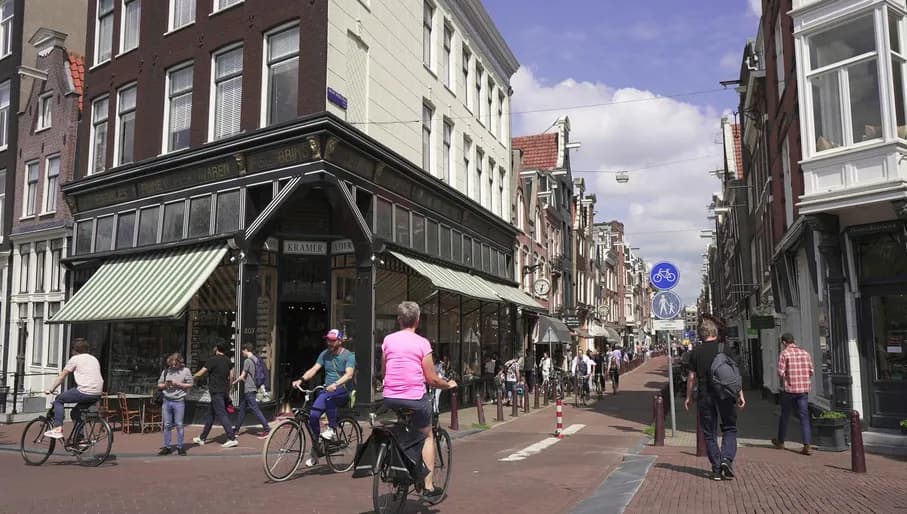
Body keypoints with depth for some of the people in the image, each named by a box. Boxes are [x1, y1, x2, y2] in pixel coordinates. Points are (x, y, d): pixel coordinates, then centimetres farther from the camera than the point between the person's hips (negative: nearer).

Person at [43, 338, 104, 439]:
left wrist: (51, 390, 21)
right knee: (75, 412, 26)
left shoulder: (74, 359, 6)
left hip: (85, 392, -7)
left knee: (58, 400, 16)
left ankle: (58, 429, 4)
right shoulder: (94, 359, 24)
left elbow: (61, 377, 10)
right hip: (98, 394, 7)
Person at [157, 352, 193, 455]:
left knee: (179, 425, 1)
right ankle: (167, 447, 15)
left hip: (179, 401, -3)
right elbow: (159, 385, 13)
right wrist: (165, 385, -8)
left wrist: (177, 384, -12)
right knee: (167, 425, 7)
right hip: (167, 401, 3)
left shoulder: (185, 371, 0)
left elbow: (190, 385, -1)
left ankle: (180, 447, 9)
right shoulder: (166, 371, 9)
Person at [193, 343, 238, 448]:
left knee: (221, 415, -8)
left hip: (216, 392, -8)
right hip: (224, 391, 8)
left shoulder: (212, 360, -13)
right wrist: (228, 388, 21)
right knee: (211, 414, 16)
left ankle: (232, 439, -12)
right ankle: (202, 438, 26)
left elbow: (201, 373, -11)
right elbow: (231, 376, 12)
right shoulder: (227, 360, 9)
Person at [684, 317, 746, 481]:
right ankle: (727, 458, -7)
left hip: (705, 396, 1)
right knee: (729, 429, 14)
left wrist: (689, 397, 12)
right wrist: (740, 394, 2)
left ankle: (716, 470, 9)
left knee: (709, 433, 9)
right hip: (725, 394, -1)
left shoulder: (696, 352, 1)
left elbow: (692, 376, 2)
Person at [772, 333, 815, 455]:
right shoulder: (805, 353, 6)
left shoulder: (784, 353, -7)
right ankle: (807, 445, -8)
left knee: (784, 415, 12)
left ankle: (780, 442, 26)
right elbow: (811, 371, 7)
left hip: (789, 389, -3)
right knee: (804, 417, 2)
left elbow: (780, 372, -12)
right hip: (804, 389, 3)